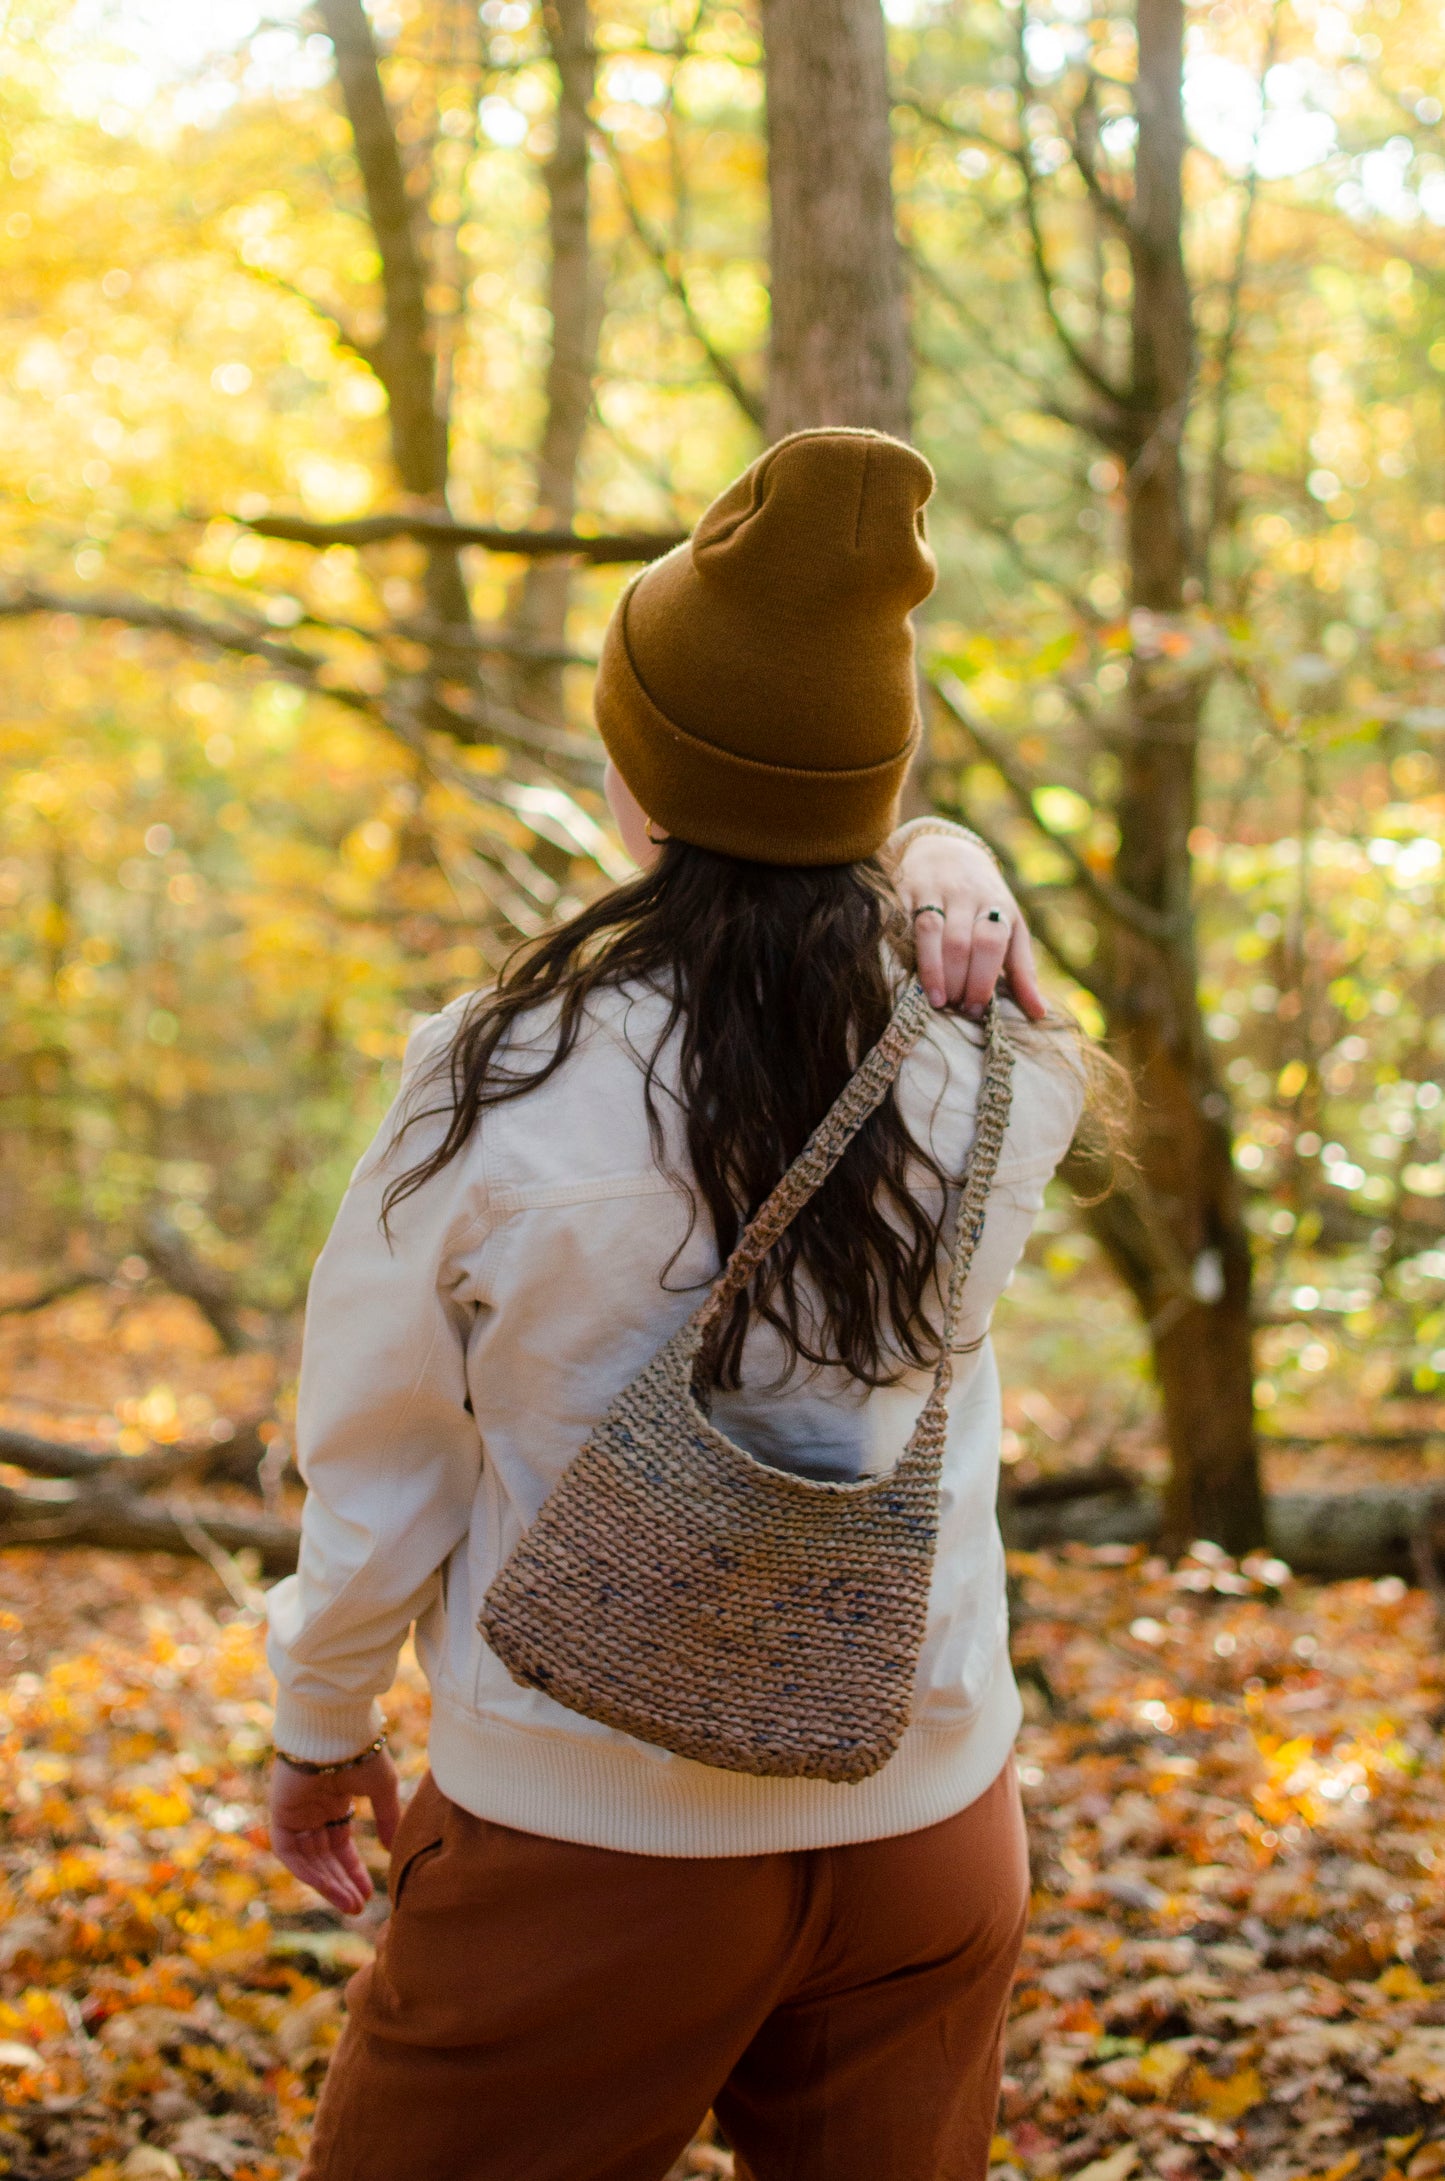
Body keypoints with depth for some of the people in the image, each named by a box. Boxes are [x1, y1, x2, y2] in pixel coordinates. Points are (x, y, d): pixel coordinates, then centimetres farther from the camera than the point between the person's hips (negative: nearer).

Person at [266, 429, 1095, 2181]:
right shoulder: (993, 1073, -8)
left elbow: (377, 1470, -6)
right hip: (924, 1822, 4)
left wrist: (321, 1728, 10)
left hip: (588, 1832, -3)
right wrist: (962, 870, -6)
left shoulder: (503, 1088, -18)